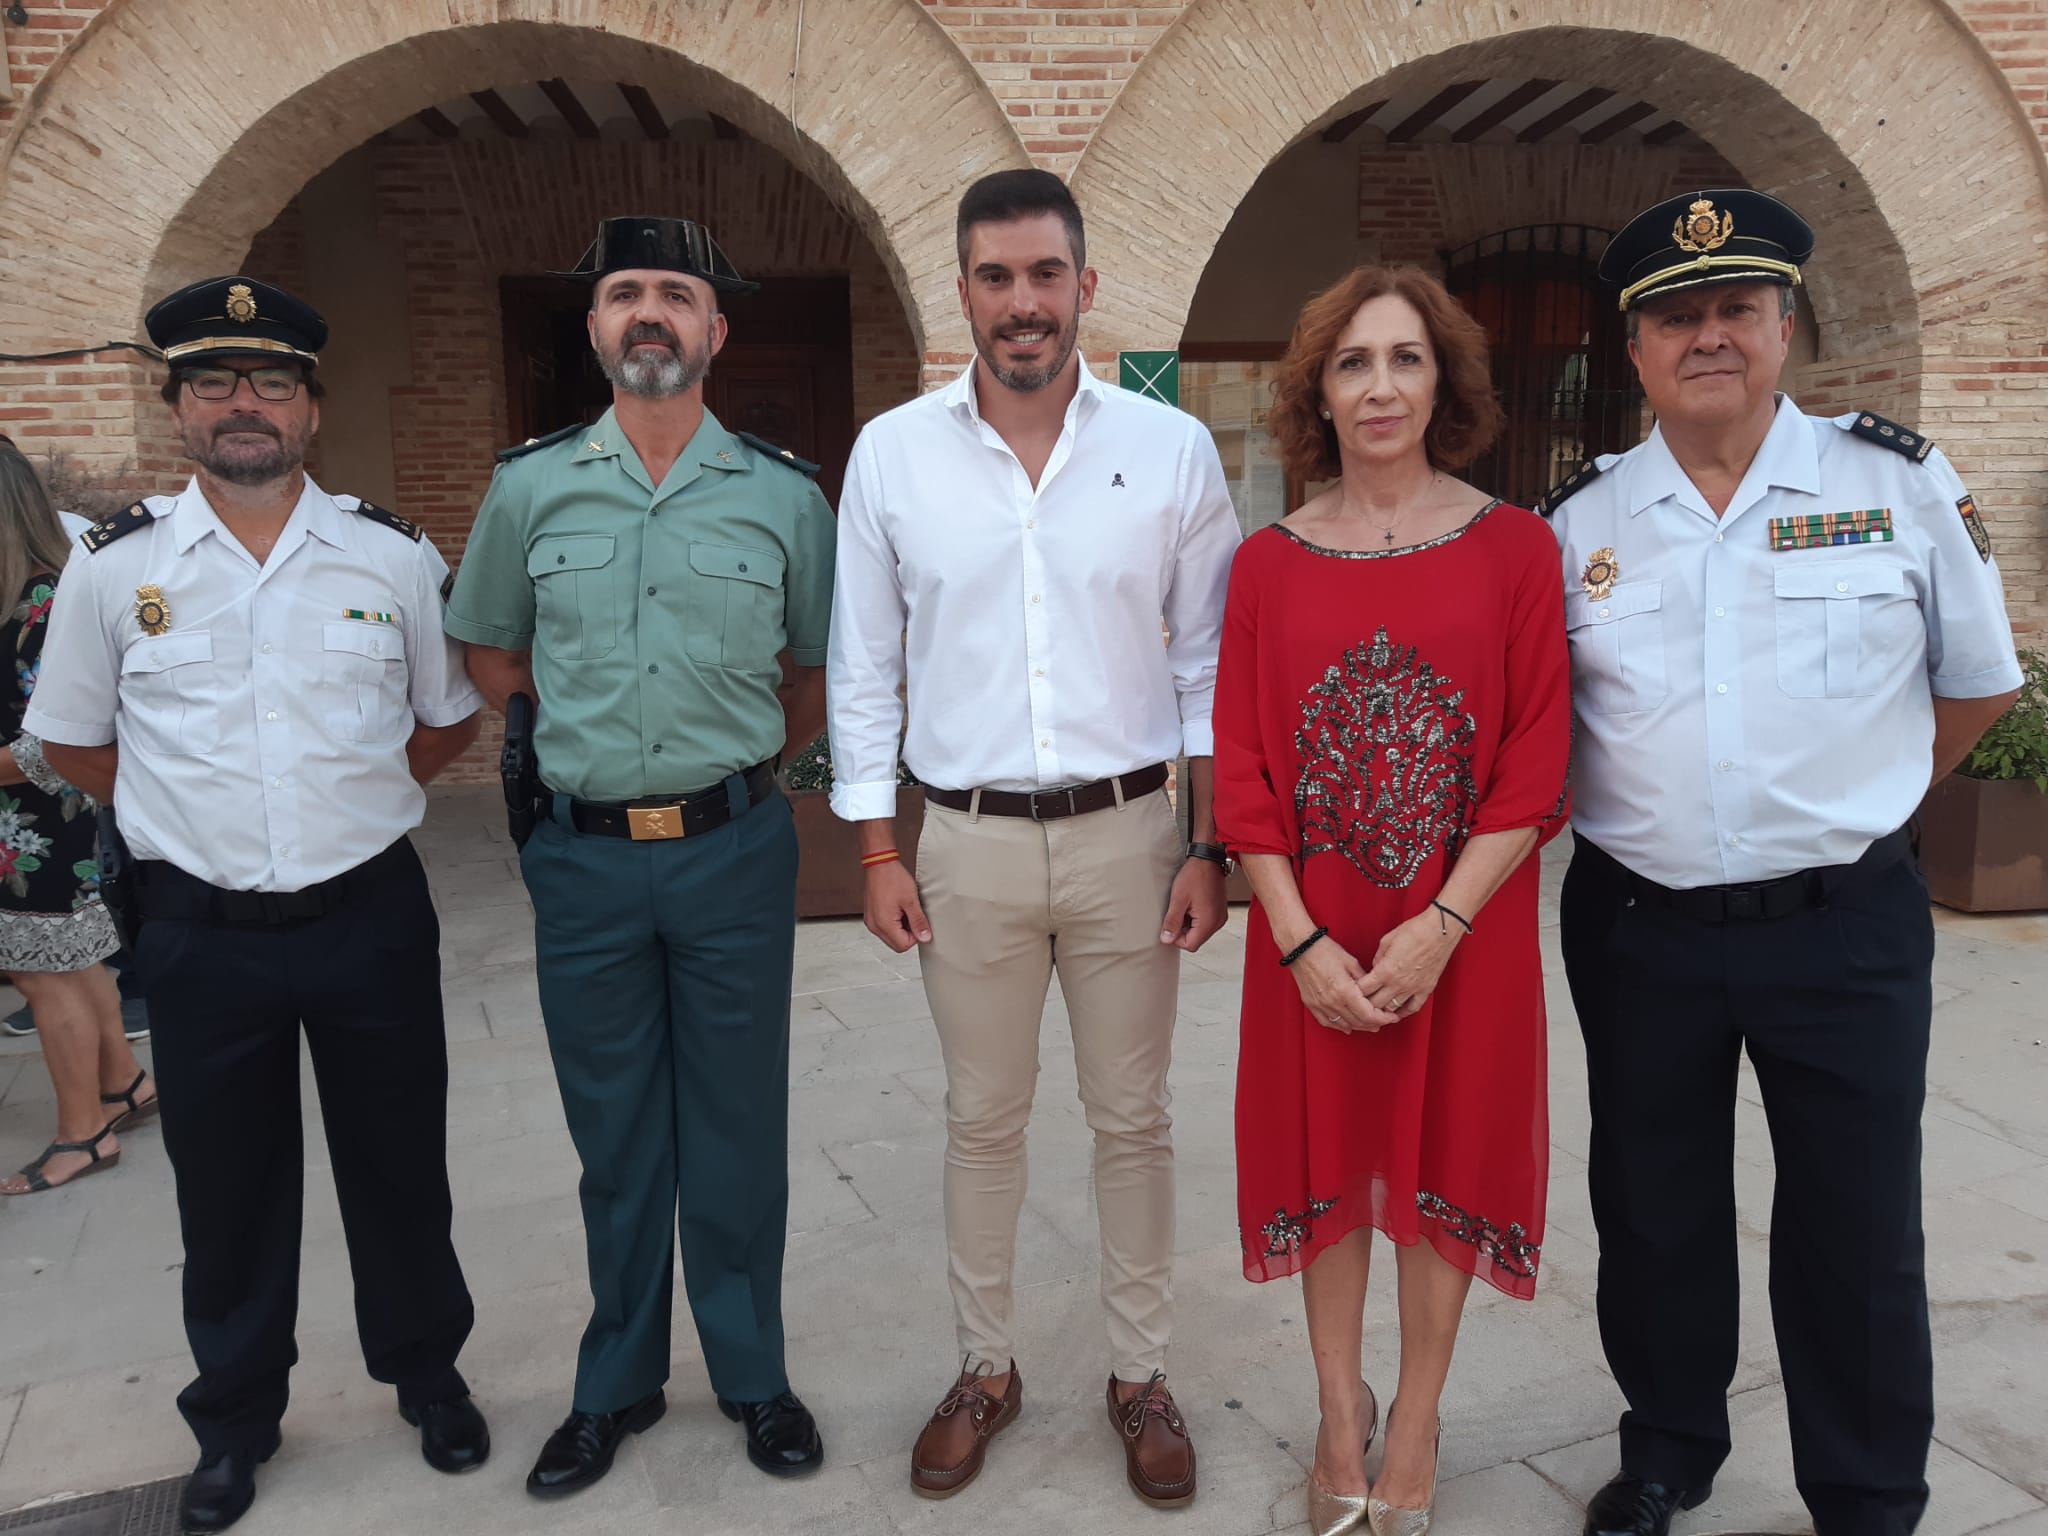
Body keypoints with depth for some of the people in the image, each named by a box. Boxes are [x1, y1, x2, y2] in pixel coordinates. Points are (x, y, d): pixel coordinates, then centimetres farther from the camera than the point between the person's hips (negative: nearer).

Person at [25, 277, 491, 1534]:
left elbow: (449, 722, 10)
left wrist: (353, 800, 3)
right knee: (228, 1189, 15)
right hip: (203, 932, 1)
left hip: (371, 914, 0)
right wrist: (198, 815, 4)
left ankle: (428, 1374, 37)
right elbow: (74, 743, 10)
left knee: (399, 1169, 13)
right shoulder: (113, 568, -2)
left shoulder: (394, 556, -2)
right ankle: (236, 1416, 37)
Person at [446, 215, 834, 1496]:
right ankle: (619, 1382, 31)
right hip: (586, 856, 1)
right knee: (613, 1135, 13)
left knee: (738, 1128, 9)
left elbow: (820, 677, 10)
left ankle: (753, 1374, 28)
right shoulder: (531, 487, 3)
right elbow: (491, 654, 16)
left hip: (734, 851, -1)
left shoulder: (786, 494, 0)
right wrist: (593, 741, 12)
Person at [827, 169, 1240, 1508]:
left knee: (1134, 1119, 11)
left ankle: (1142, 1376, 30)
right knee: (983, 1122, 13)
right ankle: (985, 1371, 33)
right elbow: (863, 670, 4)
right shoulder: (892, 454, 0)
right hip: (969, 845, 1)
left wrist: (1211, 847, -2)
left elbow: (1212, 664, 2)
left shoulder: (1173, 449, -1)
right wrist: (879, 853, 1)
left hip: (1128, 837, 0)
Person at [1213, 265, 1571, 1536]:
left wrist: (1440, 927, -15)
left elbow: (1536, 765, -6)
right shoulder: (1270, 562, 0)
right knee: (1326, 1157, 12)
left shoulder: (1515, 546, -3)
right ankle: (1341, 1409, 34)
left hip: (1464, 936, -1)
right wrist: (1302, 941, -10)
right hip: (1310, 940, 1)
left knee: (1446, 1157, 11)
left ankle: (1416, 1423, 32)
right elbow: (1242, 772, -1)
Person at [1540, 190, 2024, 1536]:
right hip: (1638, 930, 2)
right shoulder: (1576, 522, 2)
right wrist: (1633, 817, 6)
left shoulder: (1901, 482, -2)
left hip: (1847, 929, -1)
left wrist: (1852, 809, 10)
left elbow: (1979, 683, 8)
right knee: (1655, 1211, 16)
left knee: (1858, 1232, 8)